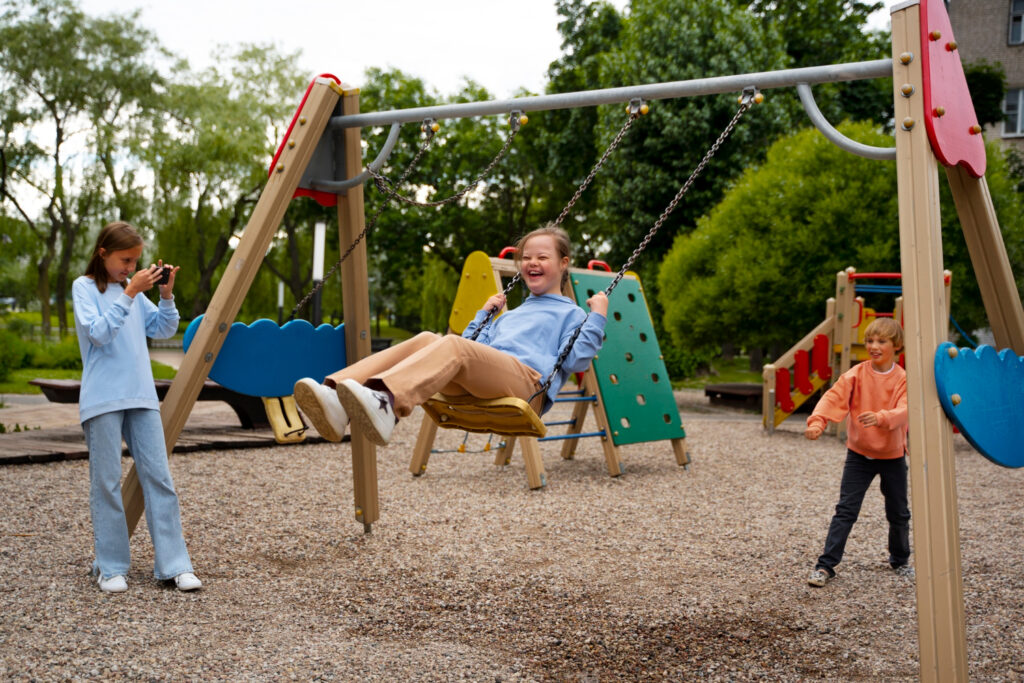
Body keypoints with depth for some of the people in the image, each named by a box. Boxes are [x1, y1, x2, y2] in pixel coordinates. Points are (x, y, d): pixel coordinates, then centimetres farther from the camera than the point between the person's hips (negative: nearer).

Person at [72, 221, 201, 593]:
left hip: (141, 397, 5)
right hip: (103, 401, -5)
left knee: (159, 477, 0)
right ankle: (110, 567, 10)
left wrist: (166, 294, -1)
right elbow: (98, 333, -15)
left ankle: (173, 565, 2)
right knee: (106, 482, -1)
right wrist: (129, 294, -19)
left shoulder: (132, 288, 15)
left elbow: (163, 330, 14)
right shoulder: (84, 287, -1)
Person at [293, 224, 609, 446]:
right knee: (426, 339, -23)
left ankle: (385, 400, -67)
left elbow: (575, 360, 4)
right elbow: (476, 351, 37)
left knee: (454, 345, -34)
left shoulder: (571, 313, 22)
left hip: (529, 382, -6)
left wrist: (597, 318, 1)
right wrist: (484, 313, 39)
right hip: (480, 388, 6)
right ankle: (338, 398, -49)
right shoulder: (511, 314, 40)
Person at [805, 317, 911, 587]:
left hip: (893, 456, 1)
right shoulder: (856, 375, -7)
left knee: (898, 514, 14)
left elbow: (904, 411, -24)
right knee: (845, 510, -5)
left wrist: (880, 418, -44)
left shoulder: (903, 379, -9)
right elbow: (834, 397, -19)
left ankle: (900, 560, 37)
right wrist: (817, 422, -37)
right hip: (859, 454, 0)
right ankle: (826, 565, -2)